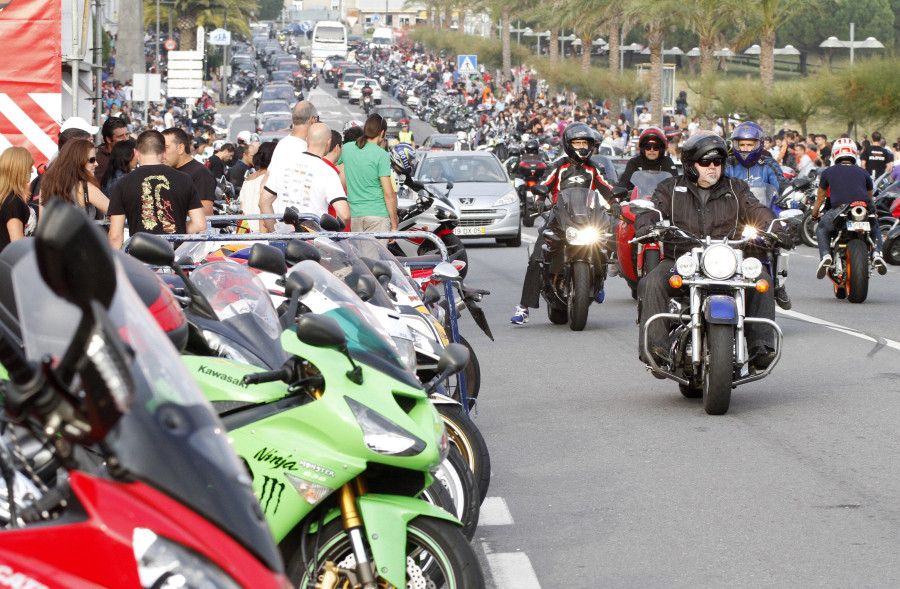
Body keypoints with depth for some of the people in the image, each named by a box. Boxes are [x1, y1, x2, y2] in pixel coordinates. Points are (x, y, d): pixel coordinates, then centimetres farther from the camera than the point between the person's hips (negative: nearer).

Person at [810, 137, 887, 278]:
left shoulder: (828, 172, 18)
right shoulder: (863, 172, 22)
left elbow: (820, 198, 28)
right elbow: (870, 197, 35)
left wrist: (815, 214, 46)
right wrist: (872, 211, 55)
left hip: (838, 210, -2)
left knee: (821, 230, 26)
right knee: (875, 228, 32)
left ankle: (825, 256, 0)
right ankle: (876, 253, 4)